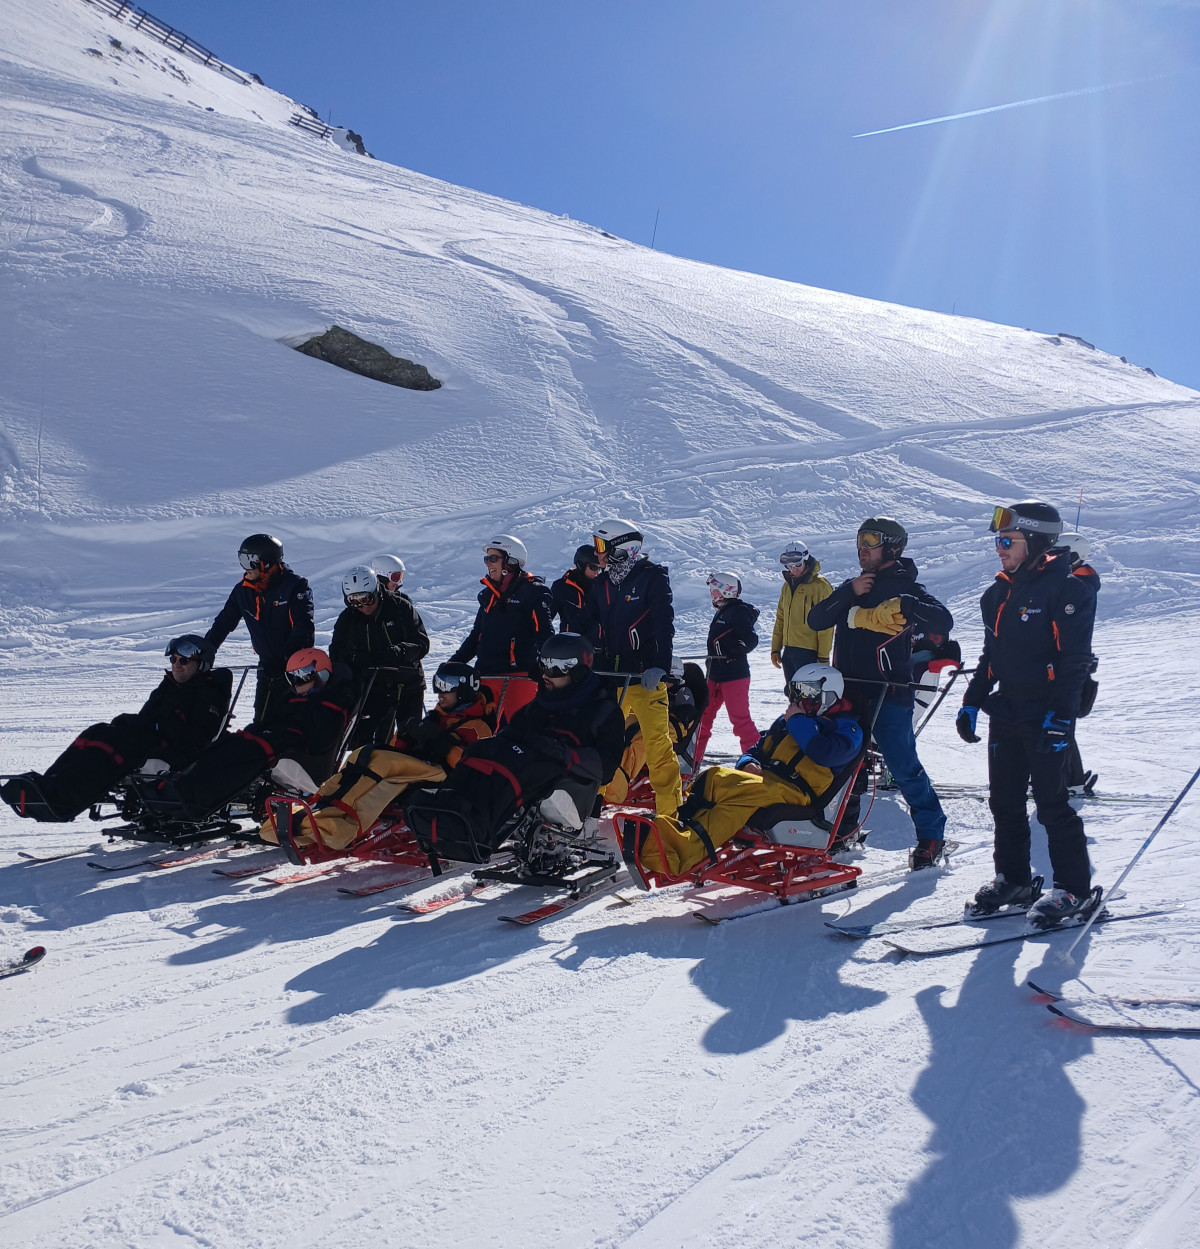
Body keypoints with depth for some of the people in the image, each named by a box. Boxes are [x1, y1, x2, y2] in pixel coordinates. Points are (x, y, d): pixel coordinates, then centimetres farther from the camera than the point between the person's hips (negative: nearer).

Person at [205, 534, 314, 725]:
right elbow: (223, 624, 13)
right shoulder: (243, 591, 5)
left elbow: (303, 630, -19)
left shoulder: (295, 586, -12)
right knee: (262, 720, 2)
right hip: (268, 667, 5)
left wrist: (284, 659, -30)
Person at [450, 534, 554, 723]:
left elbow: (545, 632, -10)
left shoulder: (532, 591, -3)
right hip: (487, 675, 7)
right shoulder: (487, 594, 18)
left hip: (519, 675, -6)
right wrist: (455, 662, 20)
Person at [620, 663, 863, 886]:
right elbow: (756, 750, 30)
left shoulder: (846, 728, 8)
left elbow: (824, 754, -14)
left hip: (799, 796, -7)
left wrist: (798, 721, -3)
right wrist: (748, 763, 6)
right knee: (715, 777, -23)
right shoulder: (785, 722, 31)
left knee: (747, 793, -37)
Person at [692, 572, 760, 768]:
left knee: (740, 718, -9)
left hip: (735, 675, -10)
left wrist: (739, 648, -40)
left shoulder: (738, 611, -13)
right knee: (704, 714, 13)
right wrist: (712, 658, 31)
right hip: (716, 675, 10)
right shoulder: (723, 612, 16)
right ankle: (695, 755, 23)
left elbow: (751, 638, -23)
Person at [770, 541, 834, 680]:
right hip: (788, 650, 7)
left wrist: (823, 657, -14)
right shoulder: (787, 586, 16)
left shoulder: (821, 586, -7)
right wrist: (775, 648, 16)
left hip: (808, 652, -7)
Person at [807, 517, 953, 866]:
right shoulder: (853, 586, 16)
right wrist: (849, 593, -7)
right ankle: (844, 827, 29)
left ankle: (932, 835, 7)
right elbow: (815, 620, 5)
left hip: (888, 695, -6)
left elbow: (944, 621, -16)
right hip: (848, 693, 6)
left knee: (904, 767, -5)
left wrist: (904, 608, -29)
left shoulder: (905, 587, -2)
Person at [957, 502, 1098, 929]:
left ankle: (1074, 889, 9)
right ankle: (1013, 879, 24)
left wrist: (1060, 716, -22)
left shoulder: (1068, 588, -10)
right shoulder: (998, 594, 14)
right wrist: (971, 702, 16)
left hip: (1045, 717, -7)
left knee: (1051, 804, -3)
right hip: (1006, 714, 7)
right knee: (1004, 801, 11)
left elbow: (1074, 659, -16)